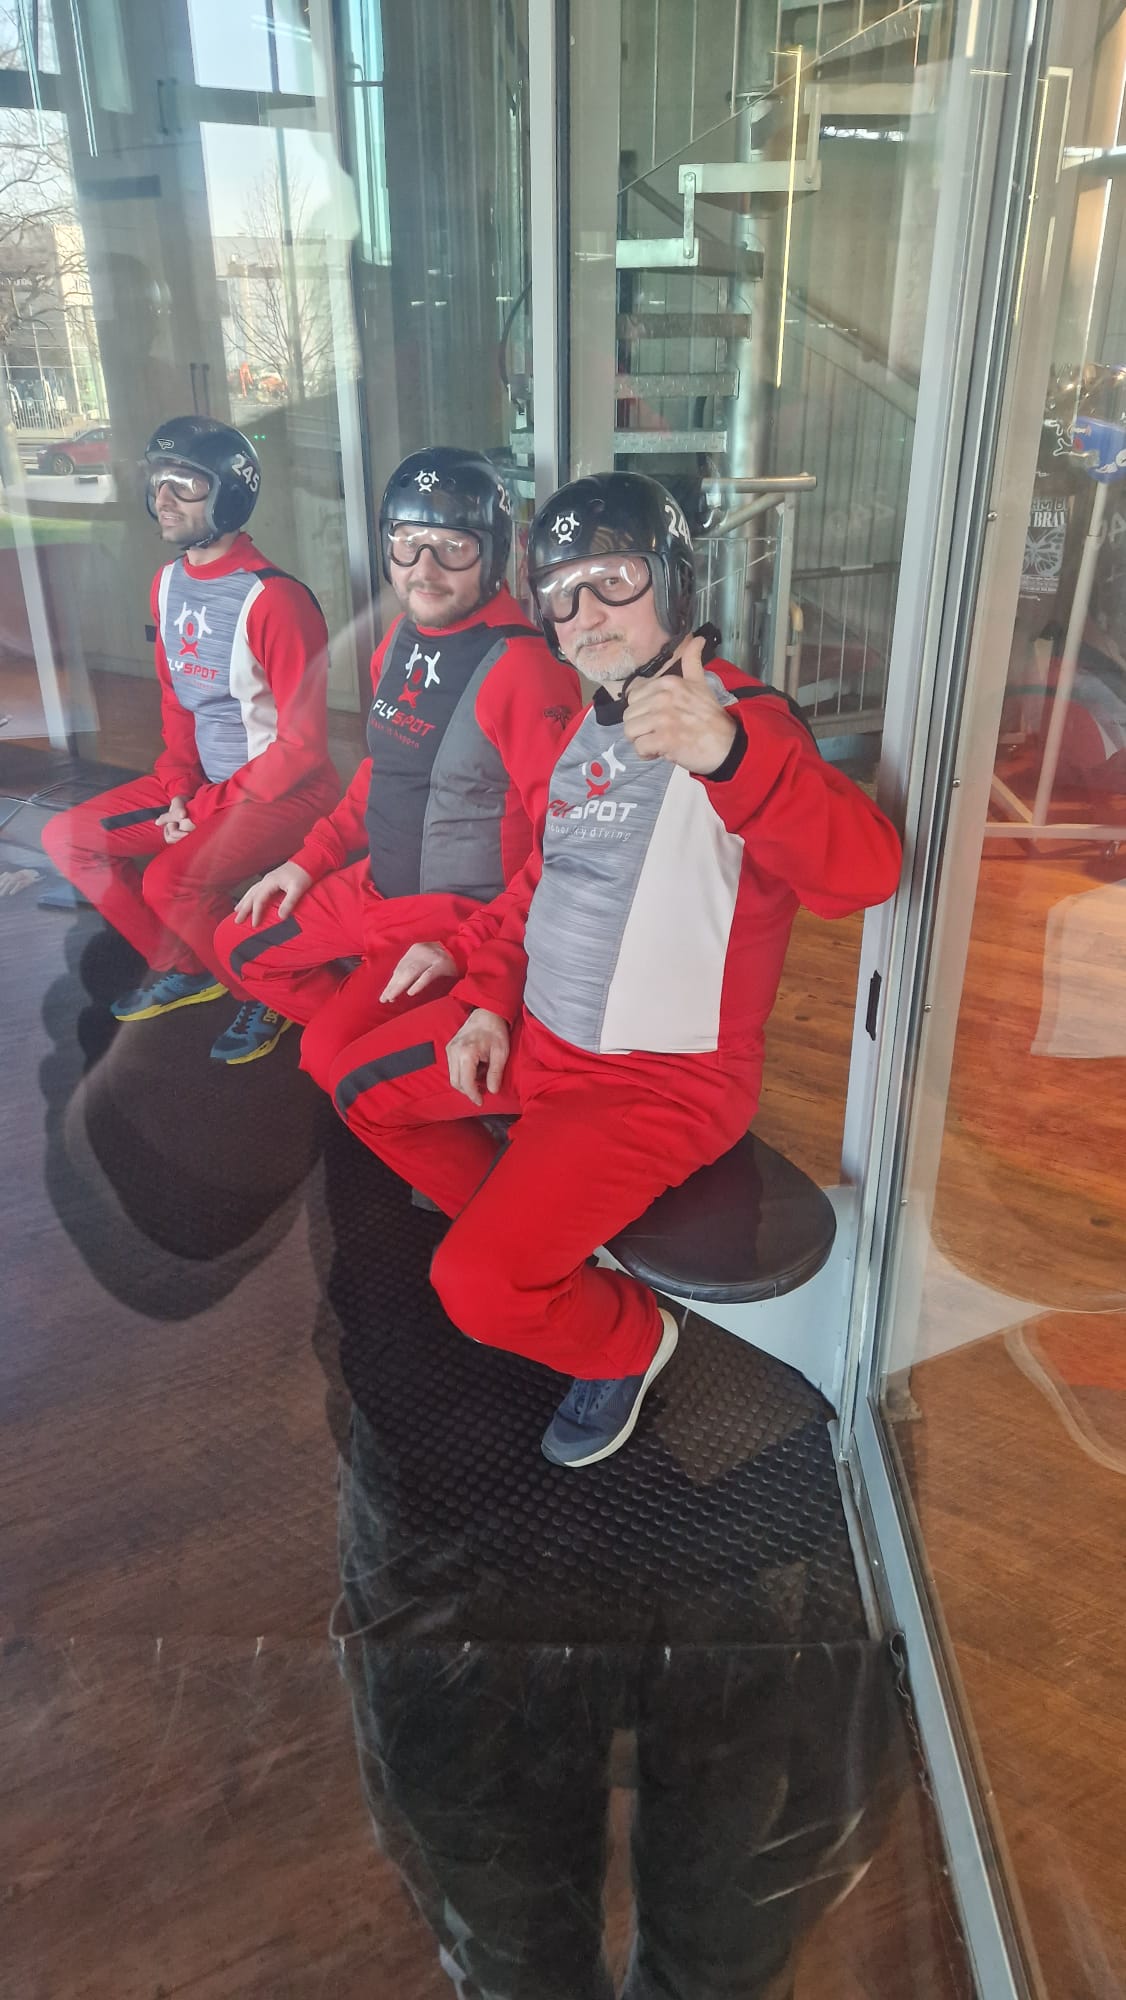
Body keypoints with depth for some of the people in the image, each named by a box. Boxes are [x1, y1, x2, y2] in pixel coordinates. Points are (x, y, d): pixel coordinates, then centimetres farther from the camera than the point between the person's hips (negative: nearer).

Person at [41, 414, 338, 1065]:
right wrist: (178, 787, -2)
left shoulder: (274, 598, -20)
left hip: (285, 790, -9)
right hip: (202, 781, 9)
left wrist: (209, 804, -16)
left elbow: (302, 743, -19)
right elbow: (176, 699, 14)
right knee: (69, 838, 4)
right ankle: (184, 969, 17)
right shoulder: (168, 583, 5)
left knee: (171, 881, -28)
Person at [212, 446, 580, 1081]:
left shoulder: (521, 667, -23)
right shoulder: (402, 639, 4)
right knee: (243, 947, 16)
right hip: (378, 885, 9)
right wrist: (310, 861, 13)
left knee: (332, 1052, -18)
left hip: (464, 909, -9)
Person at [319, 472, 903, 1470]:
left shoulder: (739, 723, -20)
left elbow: (864, 869, -39)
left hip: (663, 1077, -9)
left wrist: (728, 750, -56)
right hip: (535, 1030, 9)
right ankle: (532, 1232, 27)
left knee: (482, 1290, -18)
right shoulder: (587, 724, 7)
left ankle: (626, 1335, 16)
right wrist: (490, 998, 4)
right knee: (361, 1085, 16)